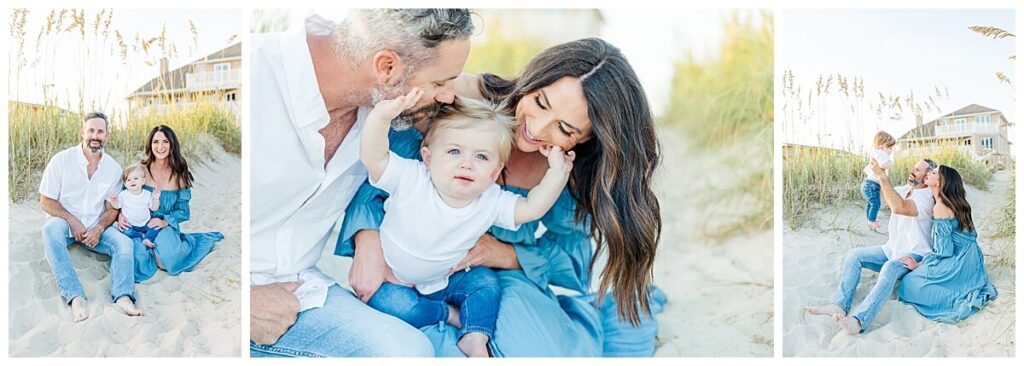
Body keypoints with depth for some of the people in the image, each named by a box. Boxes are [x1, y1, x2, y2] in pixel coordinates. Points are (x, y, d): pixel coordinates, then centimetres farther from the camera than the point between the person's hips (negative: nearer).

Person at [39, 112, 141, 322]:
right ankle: (75, 297, -45)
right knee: (52, 228, -36)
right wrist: (73, 222, -20)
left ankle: (123, 296, -40)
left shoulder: (114, 168, 0)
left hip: (95, 228, 3)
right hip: (64, 222, -3)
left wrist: (99, 228, -16)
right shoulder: (62, 160, -9)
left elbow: (112, 208, 5)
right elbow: (46, 202, -7)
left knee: (124, 242, -23)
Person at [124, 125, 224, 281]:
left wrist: (165, 222, -16)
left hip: (165, 227, 0)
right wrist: (120, 215, -15)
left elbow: (183, 211, 2)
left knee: (168, 259, -29)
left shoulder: (180, 175, 0)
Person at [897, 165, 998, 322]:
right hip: (969, 262, 9)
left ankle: (959, 296, -8)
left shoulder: (941, 207, -20)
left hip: (958, 265, -9)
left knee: (909, 285, -5)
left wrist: (919, 265, -8)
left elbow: (942, 250, -20)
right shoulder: (954, 203, 7)